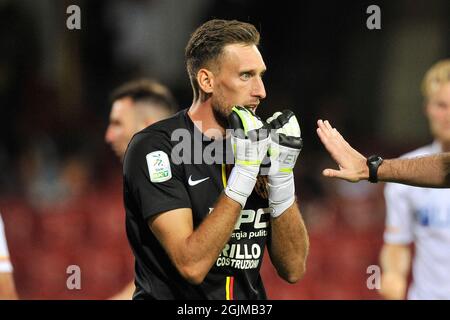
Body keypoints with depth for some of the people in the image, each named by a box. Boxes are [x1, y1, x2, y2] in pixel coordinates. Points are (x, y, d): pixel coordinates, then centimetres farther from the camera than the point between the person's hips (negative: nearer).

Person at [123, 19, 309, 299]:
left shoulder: (255, 146, 9)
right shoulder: (156, 147, -6)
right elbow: (192, 265, -16)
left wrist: (281, 177, -3)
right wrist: (243, 176, -17)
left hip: (251, 302, 4)